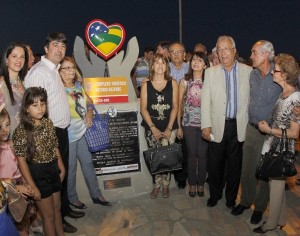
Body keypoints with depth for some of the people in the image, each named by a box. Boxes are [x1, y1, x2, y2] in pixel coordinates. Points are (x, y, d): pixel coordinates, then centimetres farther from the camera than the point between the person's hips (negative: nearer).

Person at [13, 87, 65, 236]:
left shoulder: (48, 123, -2)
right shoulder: (22, 130, -20)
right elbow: (21, 160, -18)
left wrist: (61, 168, 10)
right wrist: (32, 186, -17)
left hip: (53, 170, 6)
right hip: (37, 174, -6)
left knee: (57, 208, 22)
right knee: (48, 214, 10)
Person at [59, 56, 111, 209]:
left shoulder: (78, 86, 9)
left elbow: (89, 102, 19)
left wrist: (89, 114, 2)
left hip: (82, 132, 7)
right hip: (69, 134, -6)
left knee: (88, 163, 13)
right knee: (71, 167, 7)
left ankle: (96, 195, 26)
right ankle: (72, 198, 27)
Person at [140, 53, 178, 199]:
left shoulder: (172, 83, 2)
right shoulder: (146, 85, 2)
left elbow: (175, 107, 0)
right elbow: (143, 108, -1)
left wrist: (169, 128, -7)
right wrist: (153, 128, -9)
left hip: (169, 127, 0)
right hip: (151, 128, 1)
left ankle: (165, 184, 20)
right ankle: (157, 184, 23)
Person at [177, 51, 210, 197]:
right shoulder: (184, 82, 1)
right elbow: (179, 104, 3)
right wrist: (179, 126, 1)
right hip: (189, 123, 0)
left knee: (202, 154, 6)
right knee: (191, 154, 8)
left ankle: (201, 183, 24)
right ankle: (192, 184, 23)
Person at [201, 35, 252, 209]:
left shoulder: (248, 71, 0)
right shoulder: (211, 72, 2)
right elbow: (205, 100, -2)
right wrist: (206, 126, -8)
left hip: (239, 126, 0)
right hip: (218, 126, 0)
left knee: (234, 163, 13)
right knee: (214, 163, 9)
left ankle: (231, 197, 33)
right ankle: (215, 194, 32)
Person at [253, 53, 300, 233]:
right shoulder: (284, 94, 3)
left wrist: (269, 130, -16)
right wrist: (267, 125, 2)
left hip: (282, 151, -8)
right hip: (274, 148, 8)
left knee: (277, 186, 9)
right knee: (277, 184, 20)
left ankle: (271, 224, 29)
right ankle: (280, 219, 39)